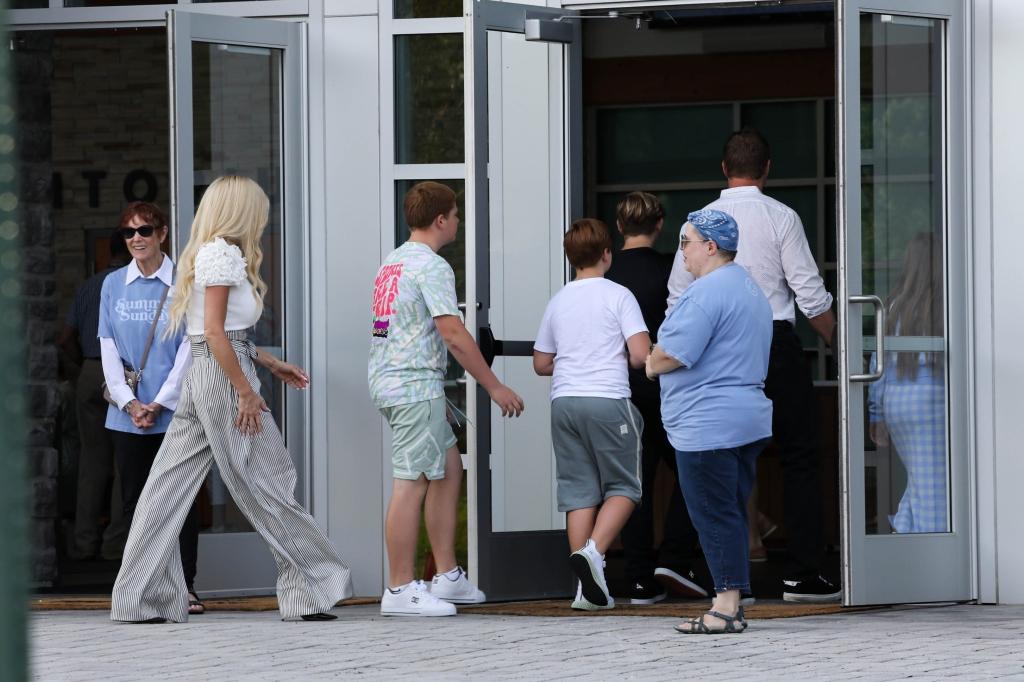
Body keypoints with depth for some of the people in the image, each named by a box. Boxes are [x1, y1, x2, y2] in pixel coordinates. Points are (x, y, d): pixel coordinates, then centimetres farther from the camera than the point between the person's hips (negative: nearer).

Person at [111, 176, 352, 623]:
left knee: (169, 486, 6)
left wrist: (269, 363, 21)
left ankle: (138, 599, 5)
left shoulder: (206, 253, 18)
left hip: (200, 379, 10)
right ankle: (309, 590, 5)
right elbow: (214, 330, -18)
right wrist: (246, 392, -18)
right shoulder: (223, 254, -11)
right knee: (268, 484, -2)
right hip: (223, 378, -10)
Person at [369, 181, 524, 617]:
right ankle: (400, 590, -8)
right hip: (415, 385, -10)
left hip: (389, 380, 10)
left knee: (448, 467, 15)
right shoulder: (431, 266, -13)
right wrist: (494, 387, -13)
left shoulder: (392, 262, 18)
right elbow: (453, 335, -19)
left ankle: (447, 577, 16)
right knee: (412, 482, -8)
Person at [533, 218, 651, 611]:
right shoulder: (618, 296, -2)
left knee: (579, 491, 6)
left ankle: (587, 587, 1)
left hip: (564, 401, 5)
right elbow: (641, 354, -10)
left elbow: (541, 364, 17)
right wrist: (620, 361, 12)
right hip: (608, 400, -4)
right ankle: (593, 552, -19)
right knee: (623, 486, 5)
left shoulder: (558, 302, 12)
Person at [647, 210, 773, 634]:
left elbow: (672, 355, -19)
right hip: (749, 419, 10)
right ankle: (732, 604, 14)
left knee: (715, 516, -7)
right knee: (732, 515, 12)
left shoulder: (706, 292, -16)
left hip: (707, 424, -10)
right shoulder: (750, 289, 18)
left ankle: (725, 607, -7)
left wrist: (652, 364, 3)